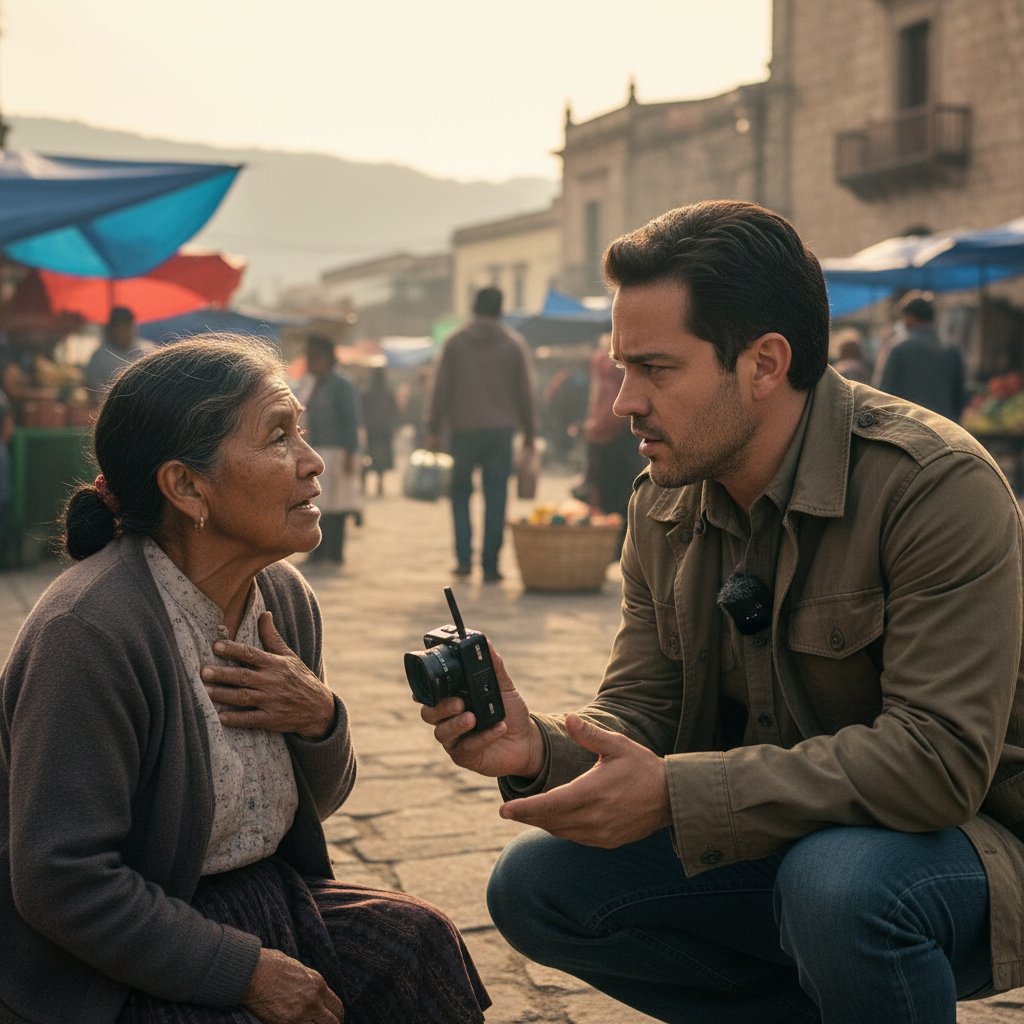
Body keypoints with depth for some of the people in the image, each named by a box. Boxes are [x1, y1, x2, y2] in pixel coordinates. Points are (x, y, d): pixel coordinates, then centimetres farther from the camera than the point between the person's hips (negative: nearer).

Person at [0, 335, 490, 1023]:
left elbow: (318, 802, 12)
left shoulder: (285, 597, 1)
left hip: (261, 901, 7)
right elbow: (62, 882, -25)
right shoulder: (89, 631, -24)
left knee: (417, 941, -12)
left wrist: (319, 719, -11)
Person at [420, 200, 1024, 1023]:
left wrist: (676, 794, -30)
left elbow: (940, 756, -29)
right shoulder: (664, 507, 0)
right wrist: (541, 749, -22)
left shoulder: (936, 484, -22)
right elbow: (641, 712, 2)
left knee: (838, 882, -38)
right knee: (533, 884, -5)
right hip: (770, 840, 7)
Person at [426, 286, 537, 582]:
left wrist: (434, 429, 4)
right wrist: (529, 433, 11)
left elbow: (441, 389, -1)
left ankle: (464, 558, 2)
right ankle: (490, 566, 1)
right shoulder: (514, 344, 4)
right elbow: (525, 392, 4)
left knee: (460, 493, 12)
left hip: (463, 429, 0)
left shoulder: (455, 342, 2)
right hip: (501, 429, 0)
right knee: (496, 499, 3)